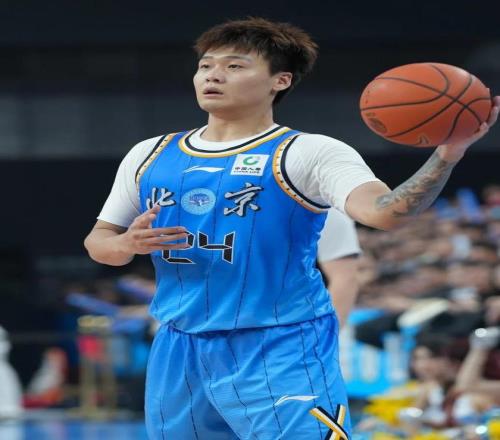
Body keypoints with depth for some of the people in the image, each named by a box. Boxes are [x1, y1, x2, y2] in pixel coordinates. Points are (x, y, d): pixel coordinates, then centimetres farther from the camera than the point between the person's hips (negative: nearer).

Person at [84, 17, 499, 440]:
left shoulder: (307, 154, -7)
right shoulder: (150, 156, 10)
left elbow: (384, 211, -23)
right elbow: (98, 242, 17)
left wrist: (446, 155, -40)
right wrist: (129, 243, -7)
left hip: (281, 354, -5)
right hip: (179, 352, 5)